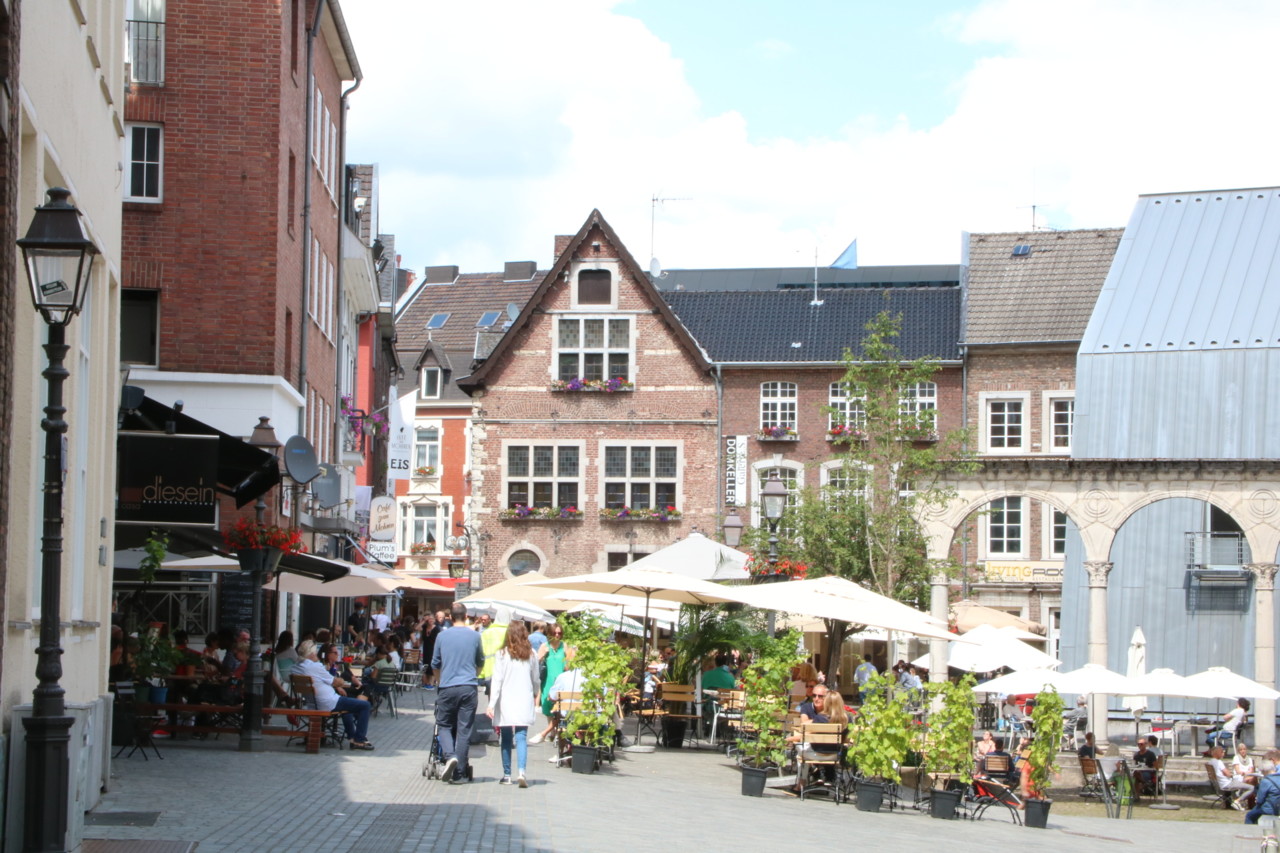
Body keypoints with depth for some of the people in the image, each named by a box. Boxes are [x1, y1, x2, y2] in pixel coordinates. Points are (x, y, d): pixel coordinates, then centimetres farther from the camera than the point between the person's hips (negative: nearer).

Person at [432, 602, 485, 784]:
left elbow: (435, 664, 14)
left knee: (444, 725, 11)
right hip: (468, 687, 1)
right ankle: (459, 773, 3)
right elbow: (480, 662, 18)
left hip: (447, 687, -1)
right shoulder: (474, 636, 3)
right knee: (464, 729, 3)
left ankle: (450, 756, -15)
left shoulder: (442, 636, 2)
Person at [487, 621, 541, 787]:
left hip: (505, 702, -1)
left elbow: (497, 680, -7)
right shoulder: (531, 654, 3)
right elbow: (535, 679, 13)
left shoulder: (502, 654, -3)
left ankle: (507, 775, 13)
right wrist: (535, 694, 32)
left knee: (506, 739, 9)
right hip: (524, 702, 1)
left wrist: (492, 703, -9)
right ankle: (521, 771, -23)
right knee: (521, 737, -3)